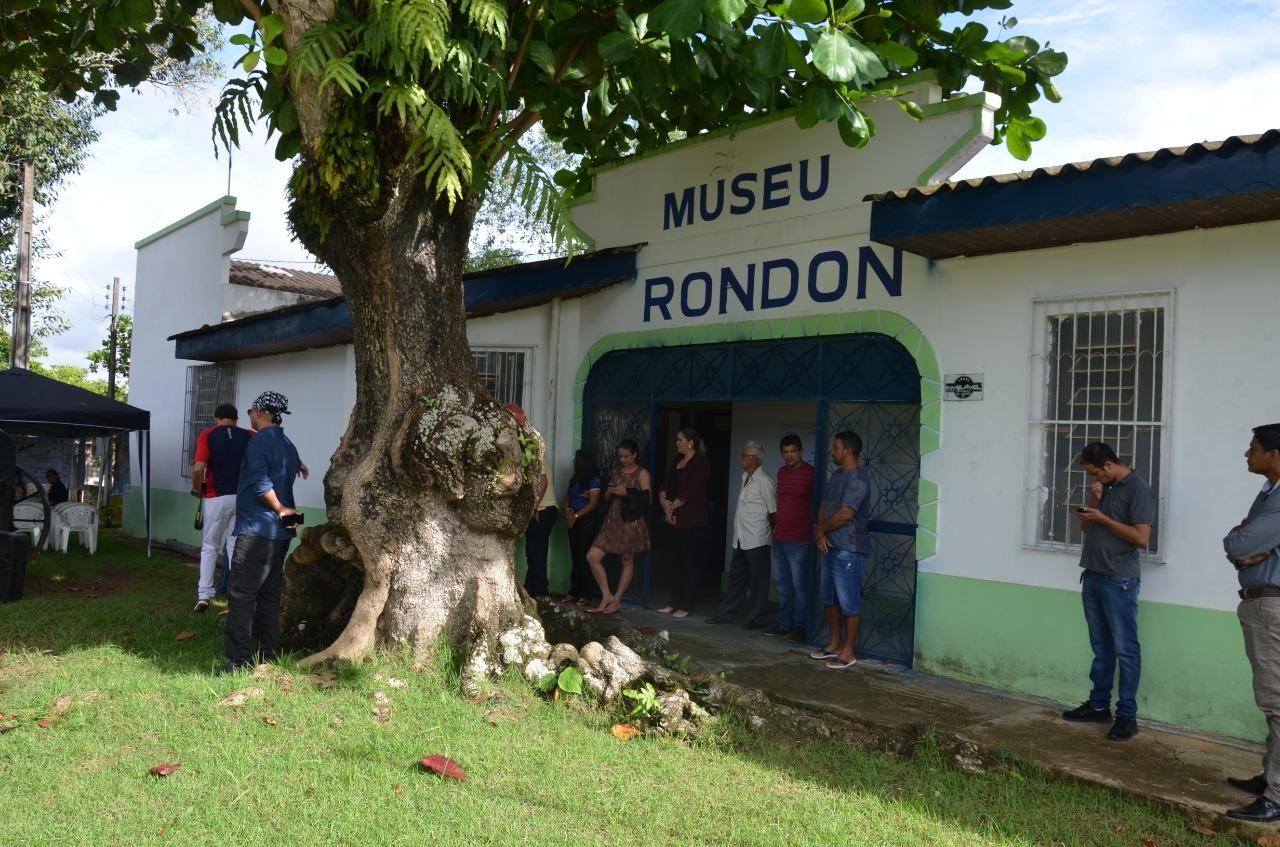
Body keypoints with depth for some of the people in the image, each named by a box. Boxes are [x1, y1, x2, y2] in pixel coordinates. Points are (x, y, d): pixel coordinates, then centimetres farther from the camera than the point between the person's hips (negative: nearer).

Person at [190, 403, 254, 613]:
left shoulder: (207, 435, -2)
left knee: (209, 547, 11)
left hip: (216, 498, -2)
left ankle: (204, 596, 5)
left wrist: (197, 489, 4)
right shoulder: (249, 436, 5)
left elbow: (198, 468, -13)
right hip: (243, 498, 2)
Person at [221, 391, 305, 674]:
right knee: (269, 595, 13)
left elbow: (261, 483, -20)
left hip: (256, 530, -9)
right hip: (280, 533, 9)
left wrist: (280, 509, -9)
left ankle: (240, 660, -11)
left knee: (242, 595, -7)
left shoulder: (259, 442, -10)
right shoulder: (288, 444, 16)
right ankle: (266, 655, 17)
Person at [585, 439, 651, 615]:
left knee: (627, 561, 3)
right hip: (612, 521, 6)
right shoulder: (616, 472, 15)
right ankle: (607, 596, 4)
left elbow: (647, 499, -11)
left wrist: (627, 492, -17)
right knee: (592, 557, -4)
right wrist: (609, 492, -1)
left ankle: (616, 600, 12)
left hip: (631, 522, -6)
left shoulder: (642, 474, -2)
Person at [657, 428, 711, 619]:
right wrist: (663, 500, -6)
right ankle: (674, 603, 17)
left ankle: (685, 606, 1)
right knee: (676, 562, 10)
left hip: (692, 522, -8)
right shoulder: (677, 461, 17)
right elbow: (666, 484, 12)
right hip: (675, 520, 8)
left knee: (690, 564, -3)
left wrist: (673, 506, -9)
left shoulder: (701, 464, -8)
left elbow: (690, 492, -16)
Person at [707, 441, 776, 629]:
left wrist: (771, 533, -1)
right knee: (736, 576, 15)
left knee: (757, 580, 1)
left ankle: (757, 618, 10)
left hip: (757, 540, -9)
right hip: (741, 539, 9)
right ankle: (726, 613, 24)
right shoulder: (746, 478, 13)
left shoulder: (764, 481, -14)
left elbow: (773, 512, -11)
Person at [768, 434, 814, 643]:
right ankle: (784, 624, 23)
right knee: (782, 583, 13)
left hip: (799, 539, -7)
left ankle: (801, 627, 5)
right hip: (779, 537, 8)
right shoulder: (782, 472, 12)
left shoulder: (810, 474, -10)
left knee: (800, 585, -3)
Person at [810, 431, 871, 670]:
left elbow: (844, 515, -21)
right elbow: (824, 506, 14)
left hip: (849, 550, -10)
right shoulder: (837, 475, 14)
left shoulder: (858, 479, -16)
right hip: (830, 547, 10)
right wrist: (821, 534, -2)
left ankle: (848, 652, 4)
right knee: (829, 598, 16)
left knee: (849, 602, -2)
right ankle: (834, 644, 27)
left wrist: (820, 530, -6)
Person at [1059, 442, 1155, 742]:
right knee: (1101, 647, 14)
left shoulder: (1138, 489, -10)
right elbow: (1088, 528, 17)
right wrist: (1093, 503, 1)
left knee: (1124, 649, -3)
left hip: (1119, 581, -8)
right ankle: (1098, 705, 21)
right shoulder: (1104, 487, 14)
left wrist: (1102, 518, -15)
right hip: (1093, 576, 8)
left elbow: (1141, 537, -17)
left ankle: (1127, 716, 1)